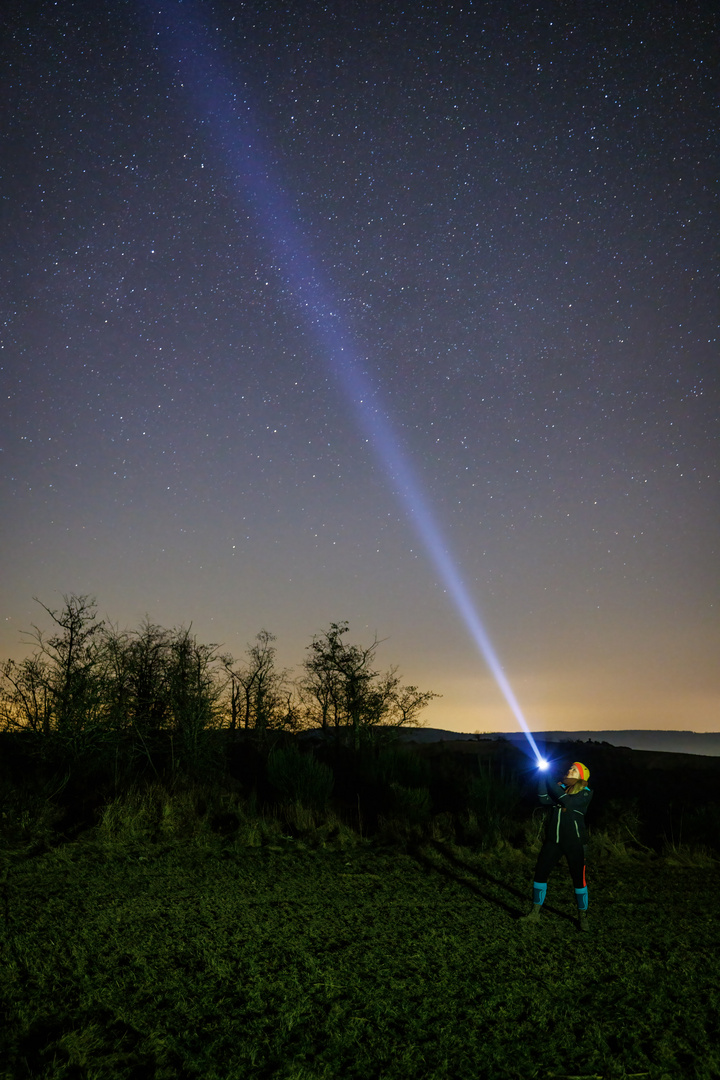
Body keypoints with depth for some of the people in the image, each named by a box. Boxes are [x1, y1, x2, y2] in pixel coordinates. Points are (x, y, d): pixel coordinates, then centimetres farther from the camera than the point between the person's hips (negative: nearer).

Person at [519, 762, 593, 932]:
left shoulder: (585, 793, -4)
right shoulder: (560, 787, 8)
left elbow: (569, 802, -22)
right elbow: (544, 800, -9)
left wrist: (553, 785, -21)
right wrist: (543, 777, -14)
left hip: (574, 842, -4)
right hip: (553, 840, 4)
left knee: (578, 878, 0)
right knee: (540, 872, 2)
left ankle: (582, 917, 19)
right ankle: (535, 913, 14)